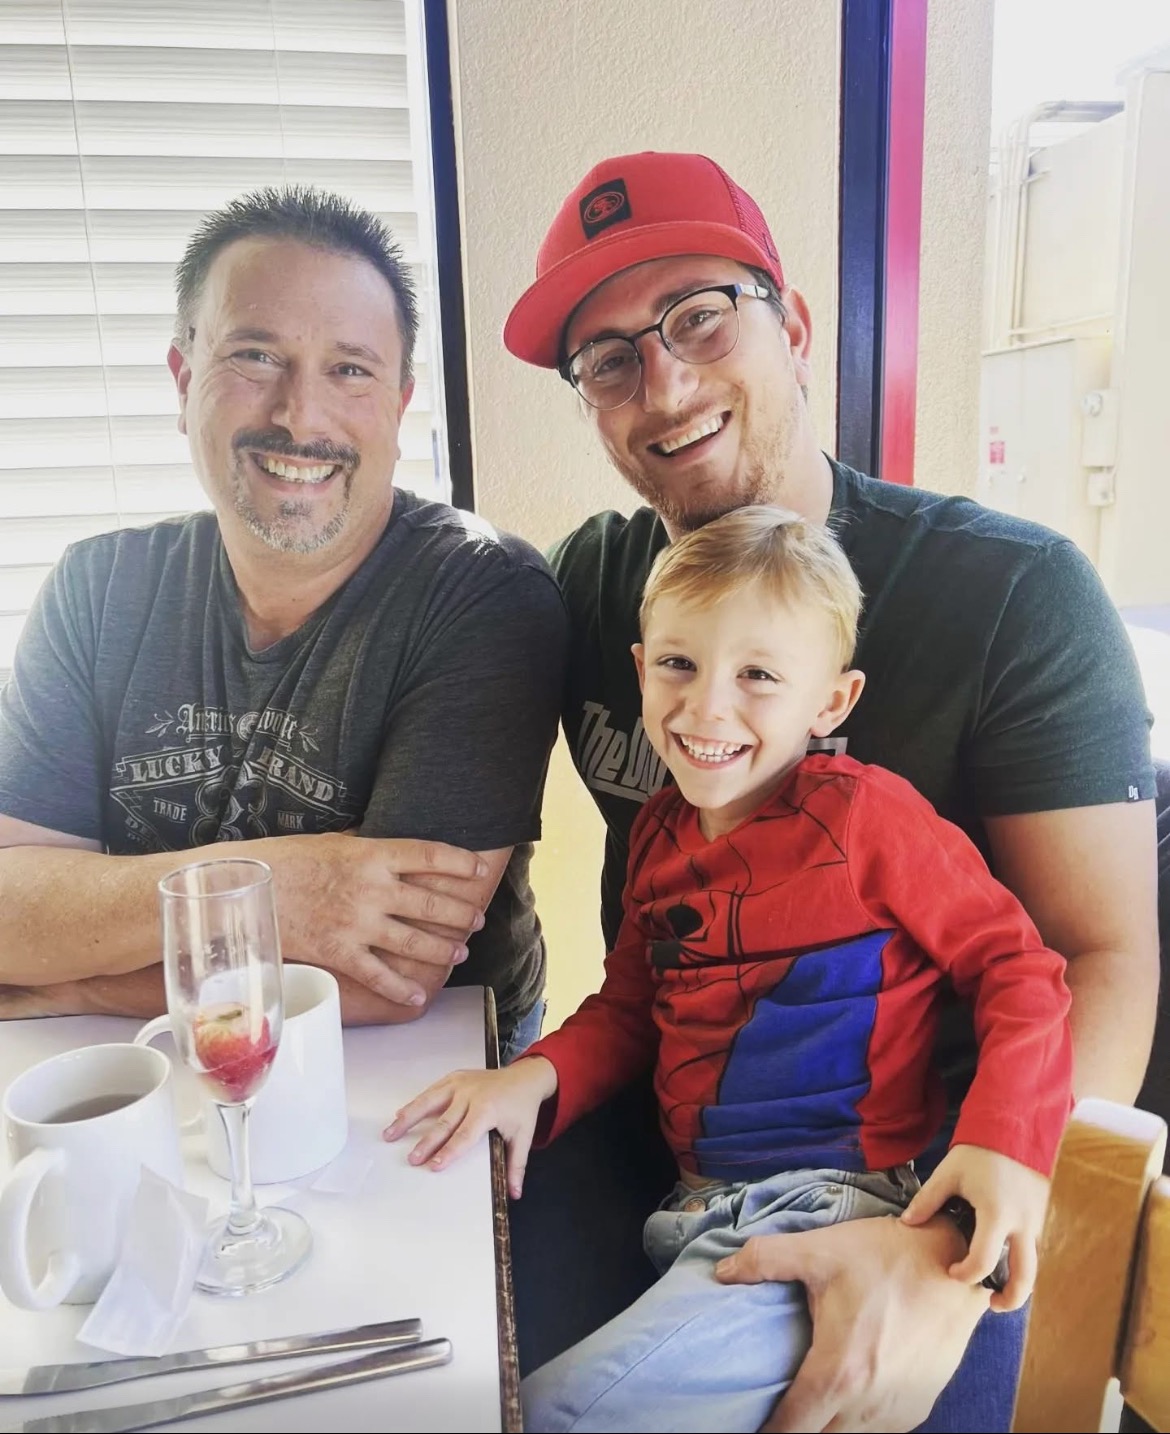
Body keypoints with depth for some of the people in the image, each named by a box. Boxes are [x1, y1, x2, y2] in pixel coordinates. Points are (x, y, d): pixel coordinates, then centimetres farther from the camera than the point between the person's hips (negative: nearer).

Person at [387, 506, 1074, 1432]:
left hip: (823, 1205, -6)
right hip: (696, 1202, 7)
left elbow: (1015, 966, -7)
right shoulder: (661, 831, 7)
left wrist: (1006, 1142, -21)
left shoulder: (866, 815, -12)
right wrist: (536, 1079, -3)